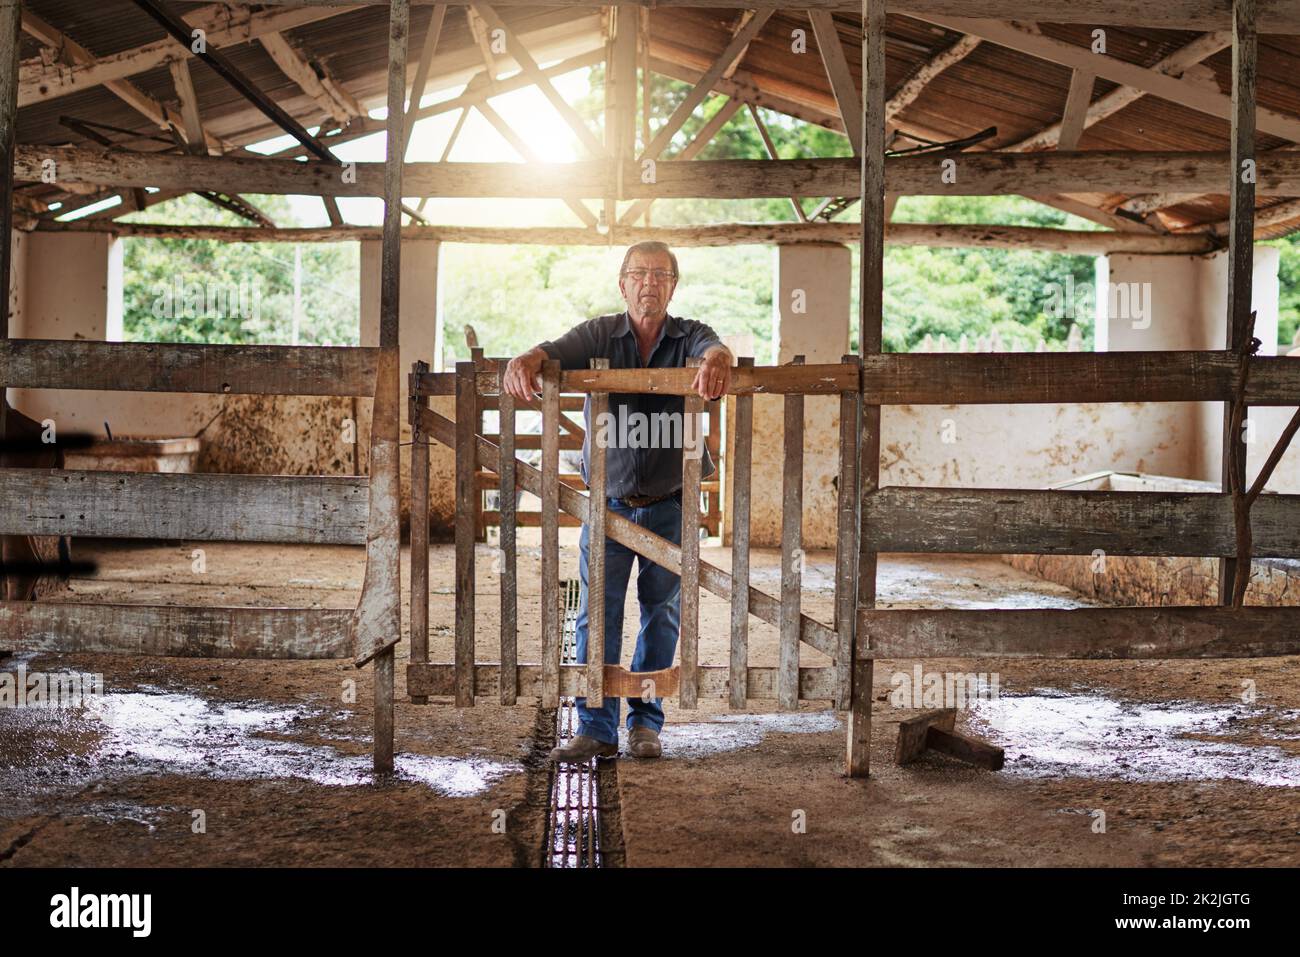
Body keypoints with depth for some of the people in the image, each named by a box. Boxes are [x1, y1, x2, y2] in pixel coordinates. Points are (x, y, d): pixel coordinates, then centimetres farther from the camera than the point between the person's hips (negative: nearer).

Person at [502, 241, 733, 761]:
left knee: (661, 613, 8)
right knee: (597, 613, -1)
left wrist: (717, 361, -46)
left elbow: (714, 349, -21)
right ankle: (596, 728, 6)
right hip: (609, 501, 0)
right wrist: (525, 362, -38)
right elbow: (555, 351, -14)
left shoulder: (688, 336, 0)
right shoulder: (599, 334, 2)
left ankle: (646, 722, 20)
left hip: (670, 506, 0)